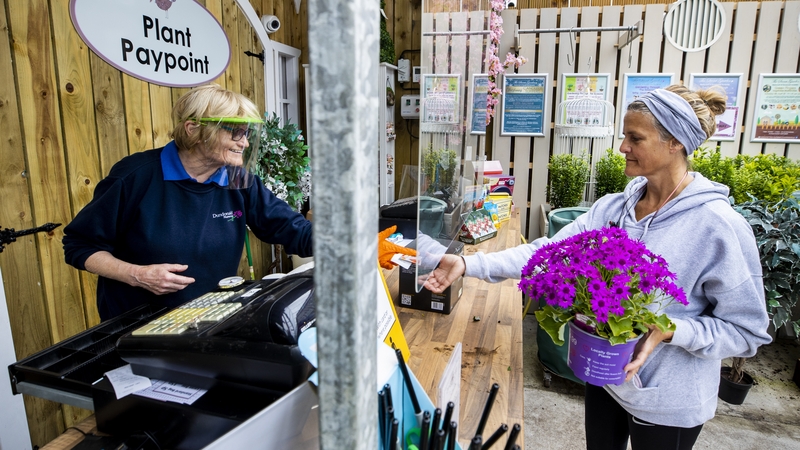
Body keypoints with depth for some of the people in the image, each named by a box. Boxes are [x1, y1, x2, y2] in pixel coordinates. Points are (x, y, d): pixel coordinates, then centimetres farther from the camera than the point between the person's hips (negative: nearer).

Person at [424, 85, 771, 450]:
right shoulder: (612, 208, -5)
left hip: (668, 402, -4)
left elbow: (746, 330, -14)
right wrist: (468, 264, -22)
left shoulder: (717, 226, -20)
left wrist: (669, 330, -29)